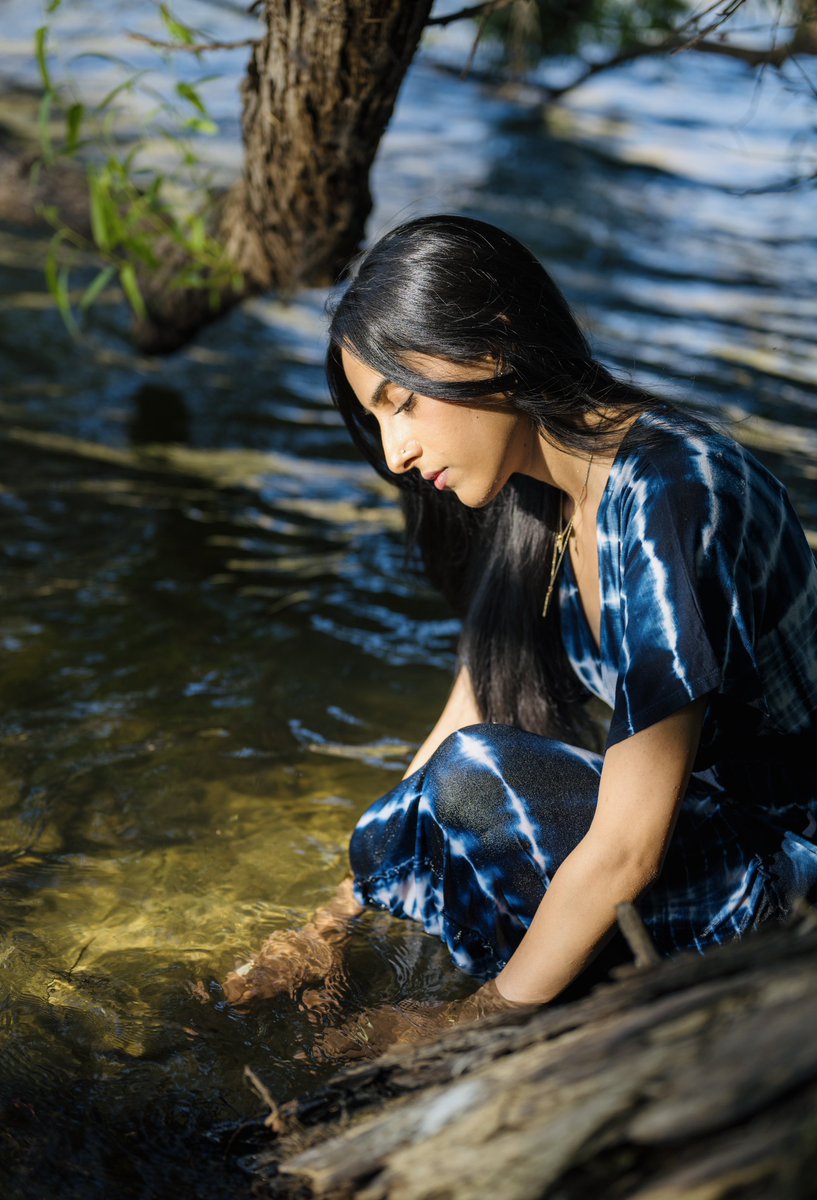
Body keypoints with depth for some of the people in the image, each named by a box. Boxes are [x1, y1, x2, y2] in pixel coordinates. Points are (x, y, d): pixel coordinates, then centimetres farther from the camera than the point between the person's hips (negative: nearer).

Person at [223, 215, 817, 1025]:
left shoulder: (659, 502, -28)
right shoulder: (533, 489, 0)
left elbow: (626, 851, -27)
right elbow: (466, 719, 5)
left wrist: (475, 1029, -19)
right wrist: (342, 918, 2)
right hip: (703, 822, 8)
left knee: (480, 778, -25)